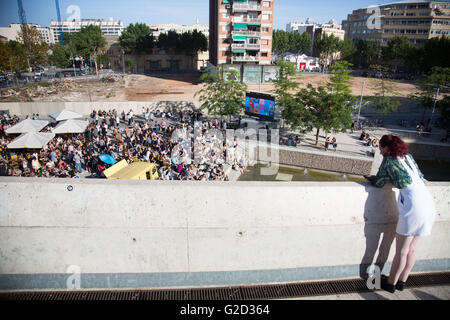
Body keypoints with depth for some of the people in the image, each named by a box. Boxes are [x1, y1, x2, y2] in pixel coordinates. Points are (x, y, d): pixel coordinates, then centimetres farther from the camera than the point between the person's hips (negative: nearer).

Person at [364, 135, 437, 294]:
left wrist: (375, 179, 22)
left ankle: (390, 283, 16)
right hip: (428, 202, 8)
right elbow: (420, 178, 19)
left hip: (413, 205, -7)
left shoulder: (389, 159, -2)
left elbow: (379, 182, 1)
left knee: (401, 250, 4)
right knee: (411, 248, 17)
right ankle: (402, 281, 28)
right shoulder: (408, 156, 17)